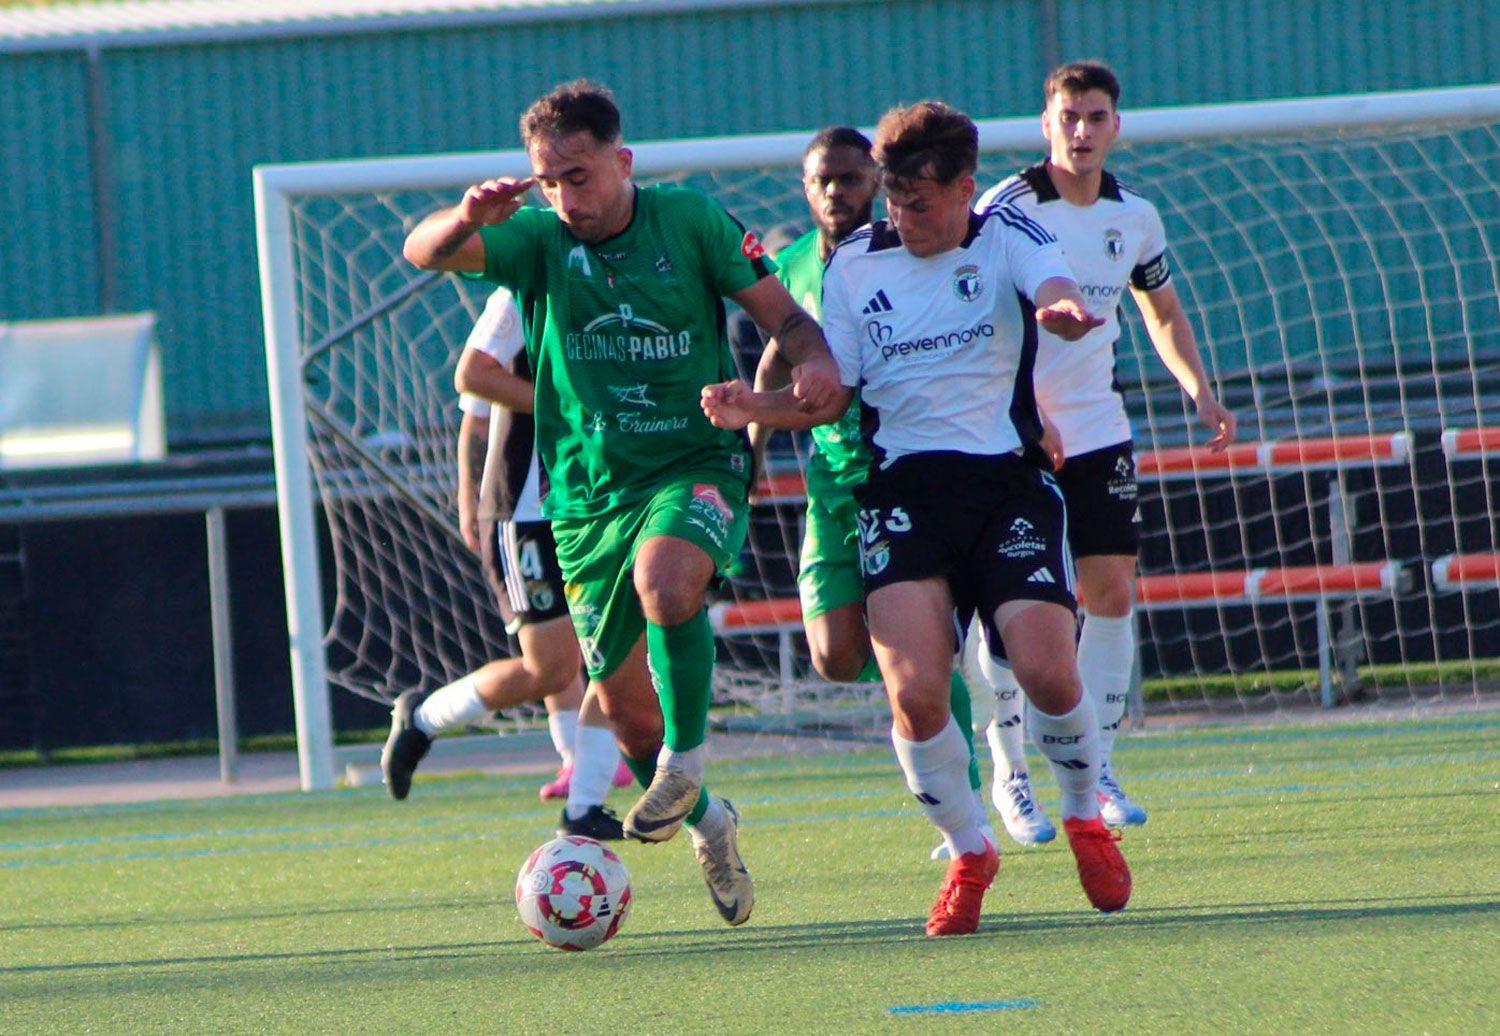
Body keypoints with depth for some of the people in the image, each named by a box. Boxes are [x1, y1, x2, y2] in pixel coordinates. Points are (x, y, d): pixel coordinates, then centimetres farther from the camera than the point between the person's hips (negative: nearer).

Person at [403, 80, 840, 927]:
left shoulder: (690, 221, -3)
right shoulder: (539, 239, -2)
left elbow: (780, 311, 1)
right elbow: (425, 252, -17)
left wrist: (817, 357, -22)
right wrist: (469, 217, -40)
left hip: (697, 462, -3)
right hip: (588, 493, 3)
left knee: (666, 578, -36)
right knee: (624, 703, 6)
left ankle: (686, 757, -17)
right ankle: (705, 820, 34)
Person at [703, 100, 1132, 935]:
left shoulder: (1005, 237, 3)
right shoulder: (855, 263, 9)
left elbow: (1056, 288, -19)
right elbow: (831, 395, 10)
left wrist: (1061, 309, -44)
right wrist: (756, 407, -11)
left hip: (1009, 478, -1)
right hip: (904, 484, 1)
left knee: (1047, 671, -15)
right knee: (915, 690, -16)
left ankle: (1087, 818, 17)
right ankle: (969, 855, 7)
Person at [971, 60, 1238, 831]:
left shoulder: (1134, 218, 6)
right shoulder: (1006, 210, -12)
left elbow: (1163, 312, 22)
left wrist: (1201, 392, 7)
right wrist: (1026, 413, -26)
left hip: (1097, 429, 5)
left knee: (1112, 595, -1)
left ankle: (1096, 769, 10)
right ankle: (1010, 775, 8)